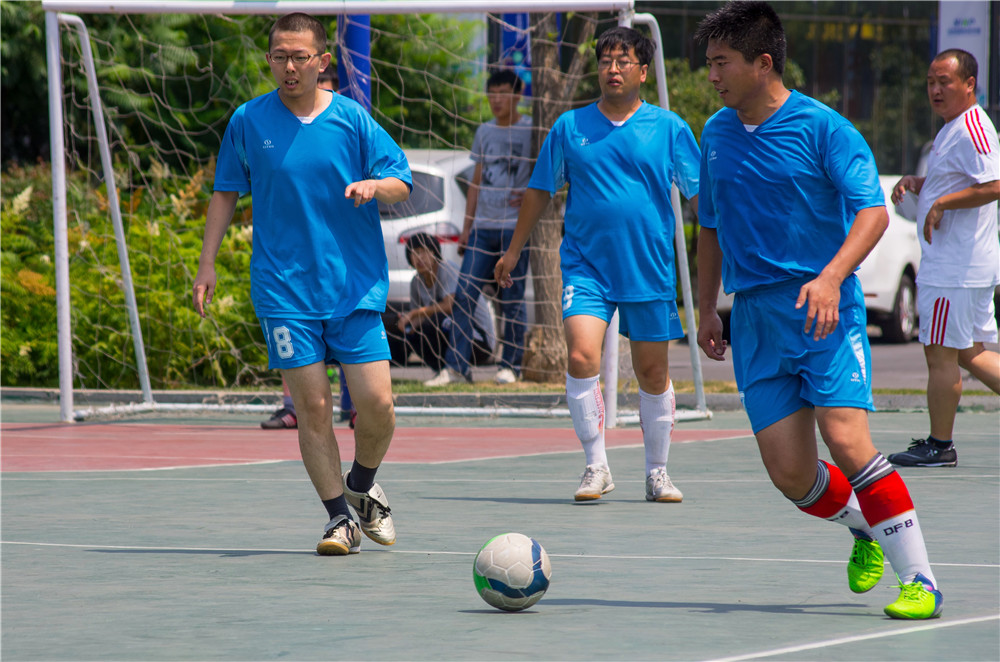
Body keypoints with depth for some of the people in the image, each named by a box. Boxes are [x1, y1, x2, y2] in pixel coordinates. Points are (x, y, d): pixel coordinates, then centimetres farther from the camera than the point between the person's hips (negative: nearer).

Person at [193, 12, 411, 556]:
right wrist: (207, 262, 6)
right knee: (312, 406, -5)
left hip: (355, 285, 0)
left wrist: (374, 185, -18)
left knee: (376, 402, -6)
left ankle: (361, 488, 21)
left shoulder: (351, 119, 1)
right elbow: (225, 192, 13)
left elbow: (402, 183, 4)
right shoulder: (248, 121, 3)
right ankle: (340, 518, 5)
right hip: (283, 289, 0)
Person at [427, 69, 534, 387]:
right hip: (483, 227, 5)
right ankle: (456, 366, -3)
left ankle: (511, 366, 8)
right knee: (465, 294, -4)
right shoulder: (484, 132, 14)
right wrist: (466, 228, 16)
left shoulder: (531, 131, -2)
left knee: (513, 298, 0)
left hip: (516, 227, -5)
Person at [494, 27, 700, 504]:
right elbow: (540, 191, 14)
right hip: (585, 264, 0)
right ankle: (596, 467, -7)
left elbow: (699, 194, 6)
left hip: (649, 268, 0)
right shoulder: (570, 127, 5)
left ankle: (657, 473, 23)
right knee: (581, 356, -18)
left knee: (653, 372, 7)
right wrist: (514, 250, 17)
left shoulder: (668, 128, 2)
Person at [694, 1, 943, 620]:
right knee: (790, 473, -2)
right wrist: (707, 309, 22)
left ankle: (920, 579, -13)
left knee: (846, 436, -21)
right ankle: (866, 526, 30)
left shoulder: (822, 127, -8)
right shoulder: (717, 134, 12)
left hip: (823, 308, -5)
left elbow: (873, 211, -15)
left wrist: (831, 277, -29)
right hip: (754, 317, 5)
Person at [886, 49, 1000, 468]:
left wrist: (940, 203, -22)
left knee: (941, 355, -3)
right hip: (957, 265, 11)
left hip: (954, 271, -11)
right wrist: (917, 184, 12)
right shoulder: (953, 128, 17)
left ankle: (939, 445, 4)